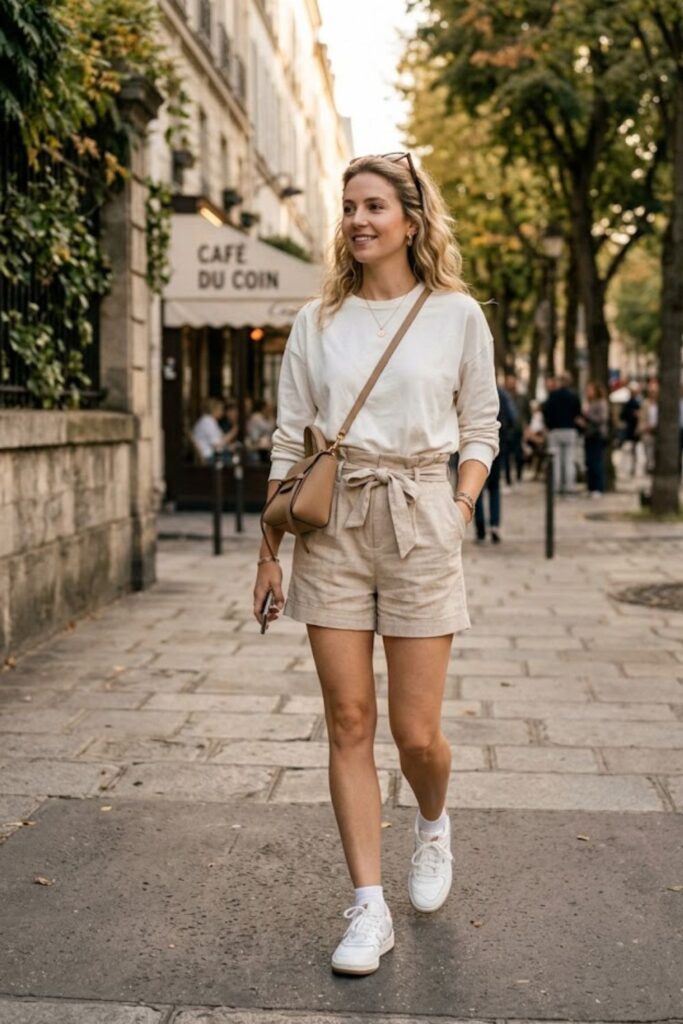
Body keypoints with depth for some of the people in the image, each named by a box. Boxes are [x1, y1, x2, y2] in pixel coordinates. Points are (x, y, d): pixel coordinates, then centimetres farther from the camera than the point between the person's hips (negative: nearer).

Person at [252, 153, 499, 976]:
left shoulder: (457, 314, 4)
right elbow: (288, 439, 8)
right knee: (349, 723, 2)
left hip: (419, 522, -1)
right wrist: (270, 549, 5)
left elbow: (481, 426, 11)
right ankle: (368, 909, 14)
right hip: (332, 523, 2)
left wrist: (462, 508, -4)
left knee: (415, 732, 0)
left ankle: (433, 824, 36)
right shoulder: (317, 320, 7)